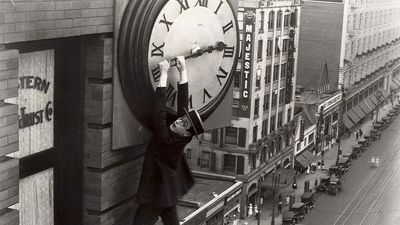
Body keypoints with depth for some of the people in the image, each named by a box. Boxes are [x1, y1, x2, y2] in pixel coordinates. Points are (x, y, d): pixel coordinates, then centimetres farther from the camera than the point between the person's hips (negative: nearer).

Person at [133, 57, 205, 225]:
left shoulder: (167, 138, -28)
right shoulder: (180, 138, -9)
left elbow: (159, 113, -33)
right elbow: (183, 103, -7)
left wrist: (164, 74, -32)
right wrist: (182, 71, -8)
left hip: (156, 194, -9)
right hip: (168, 190, 9)